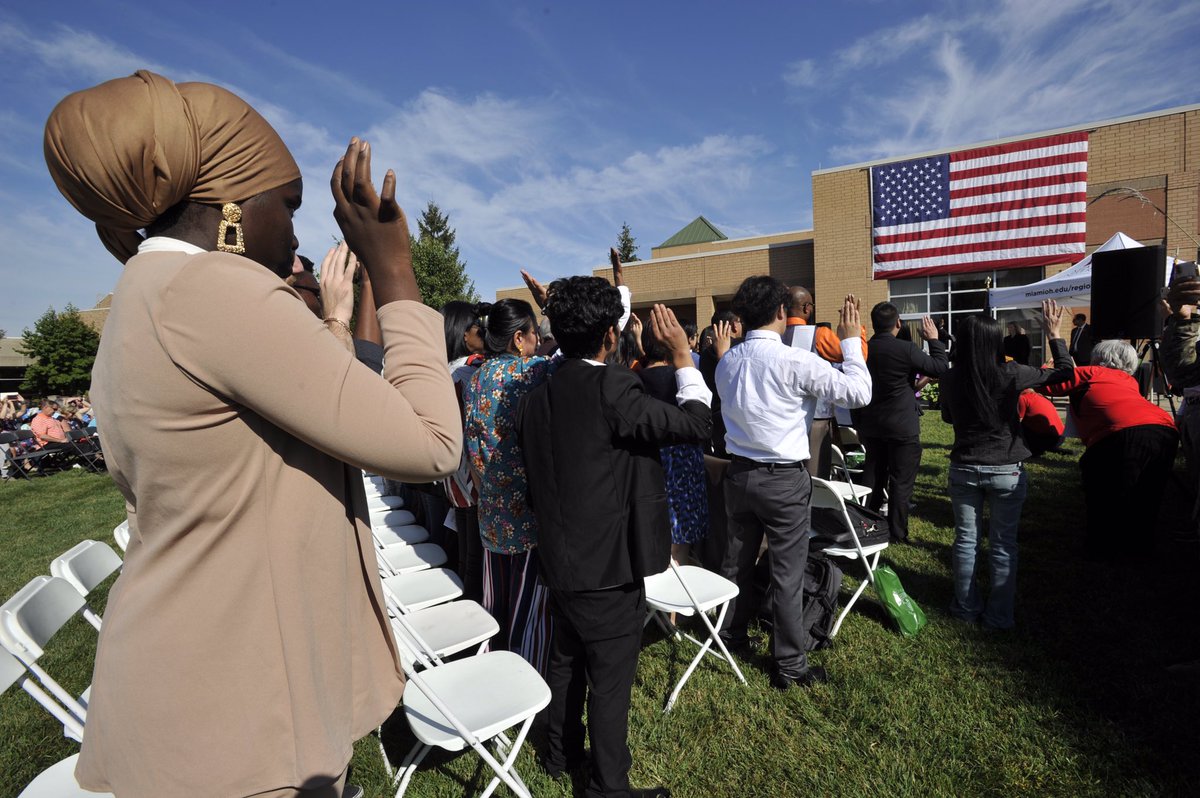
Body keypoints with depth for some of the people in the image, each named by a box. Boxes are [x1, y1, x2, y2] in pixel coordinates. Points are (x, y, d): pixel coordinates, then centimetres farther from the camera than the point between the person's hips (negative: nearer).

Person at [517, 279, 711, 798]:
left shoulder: (537, 397, 1)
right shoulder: (612, 389, -23)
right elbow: (695, 423, -17)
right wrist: (680, 353, -7)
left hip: (559, 560, 8)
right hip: (608, 566, -7)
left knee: (567, 662, 24)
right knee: (611, 680, 10)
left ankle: (560, 753, 44)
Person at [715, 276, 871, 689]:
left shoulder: (726, 362, 1)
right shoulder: (795, 361, -18)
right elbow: (859, 392, -14)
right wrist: (850, 341, -3)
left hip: (739, 474, 6)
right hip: (784, 480, -6)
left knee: (737, 560, 20)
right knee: (787, 574, 6)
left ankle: (732, 635, 39)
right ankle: (790, 665, 20)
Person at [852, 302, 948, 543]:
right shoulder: (906, 349, -18)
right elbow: (940, 368, -8)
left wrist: (858, 423, 13)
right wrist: (933, 339, 5)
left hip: (870, 426, 5)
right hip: (902, 427, -5)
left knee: (873, 478, 17)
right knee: (901, 482, 6)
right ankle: (897, 535, 13)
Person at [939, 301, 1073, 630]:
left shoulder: (951, 379, -8)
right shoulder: (1010, 374, -15)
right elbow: (1065, 372, 0)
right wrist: (1055, 335, 10)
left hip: (964, 469, 2)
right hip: (1006, 471, -2)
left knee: (966, 540, 13)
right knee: (1003, 546, 11)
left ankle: (967, 608, 25)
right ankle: (999, 616, 20)